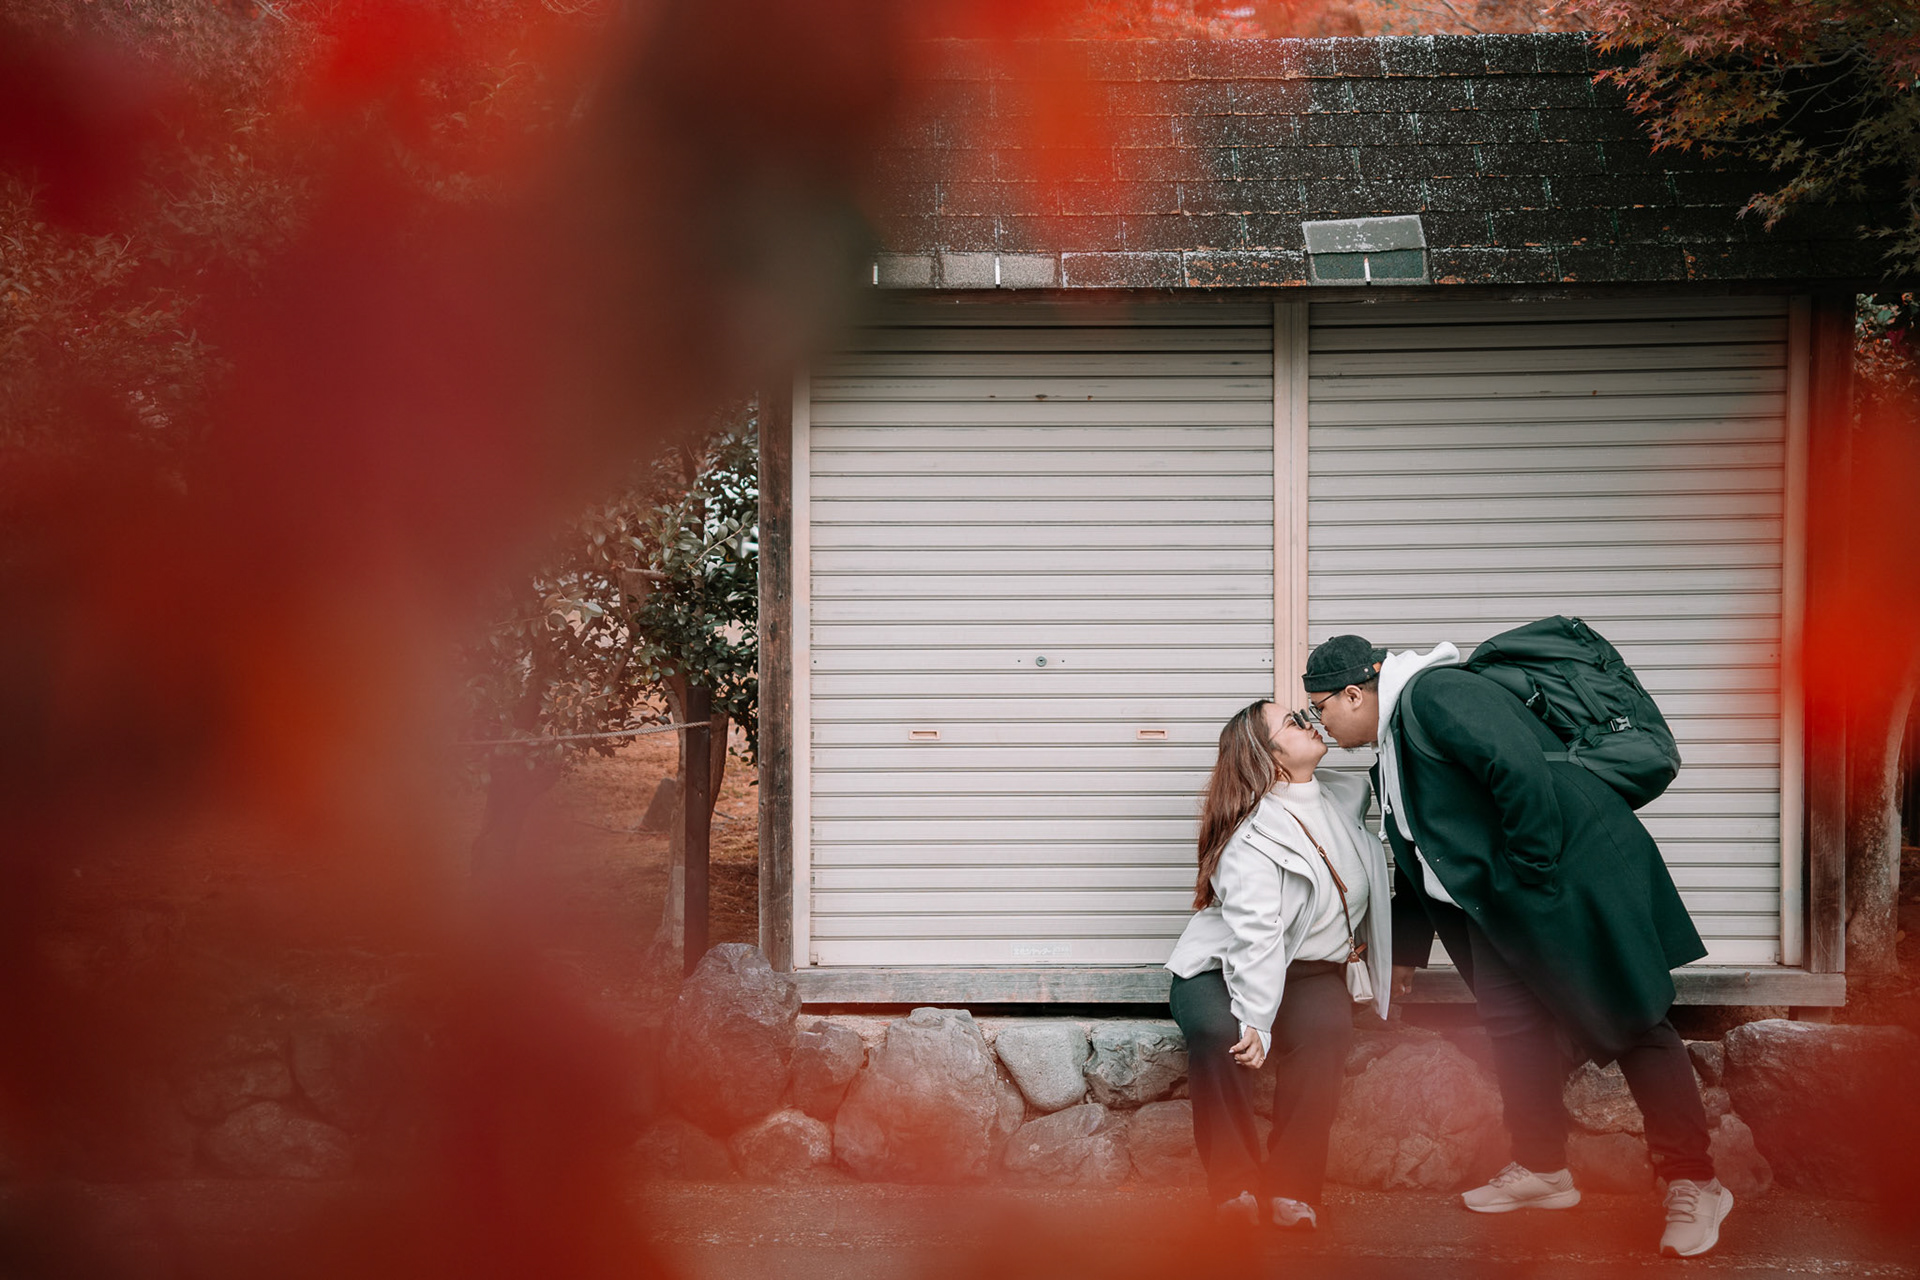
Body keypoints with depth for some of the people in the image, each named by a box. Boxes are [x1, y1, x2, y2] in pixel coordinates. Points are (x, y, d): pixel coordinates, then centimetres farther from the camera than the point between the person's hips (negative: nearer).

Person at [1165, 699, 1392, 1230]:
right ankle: (1236, 1188, -32)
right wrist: (1257, 1022, -38)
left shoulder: (1342, 796, 4)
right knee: (1218, 1031, -38)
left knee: (1326, 1028, -31)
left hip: (1310, 971, 5)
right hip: (1224, 967, -5)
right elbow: (1256, 936, -30)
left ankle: (1291, 1190, -31)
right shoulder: (1254, 838, -19)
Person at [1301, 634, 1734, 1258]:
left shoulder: (1436, 695, -16)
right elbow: (1418, 856, 29)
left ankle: (1692, 1183, -1)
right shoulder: (1389, 749, 18)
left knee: (1630, 1019, -6)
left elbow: (1522, 769, -28)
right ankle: (1542, 1169, 18)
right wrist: (1405, 946, 32)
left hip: (1570, 871, -10)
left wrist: (1532, 872, -21)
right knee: (1512, 1020, 6)